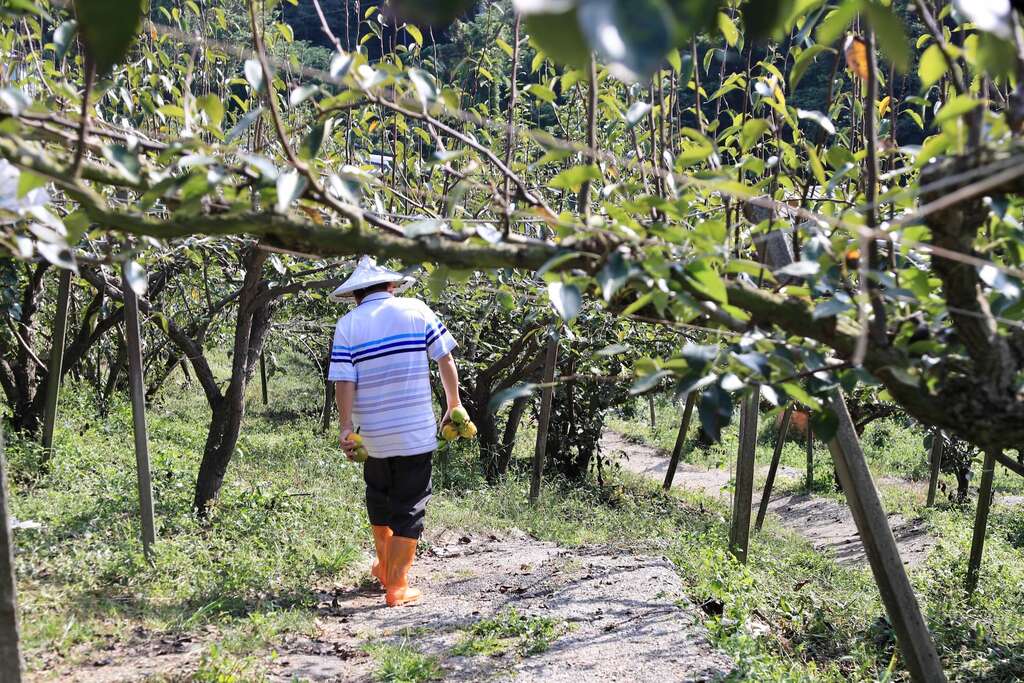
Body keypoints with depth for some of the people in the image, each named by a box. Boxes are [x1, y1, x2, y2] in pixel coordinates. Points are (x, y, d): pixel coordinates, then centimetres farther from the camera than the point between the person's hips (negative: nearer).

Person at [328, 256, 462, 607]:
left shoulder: (347, 325, -2)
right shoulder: (416, 310, -1)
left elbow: (344, 382, -8)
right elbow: (445, 358, -2)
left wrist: (346, 428, -2)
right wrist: (453, 403, 10)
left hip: (373, 433, 2)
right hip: (417, 432, -1)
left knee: (379, 499, 23)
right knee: (409, 507, 6)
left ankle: (385, 568, 38)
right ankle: (397, 586, 6)